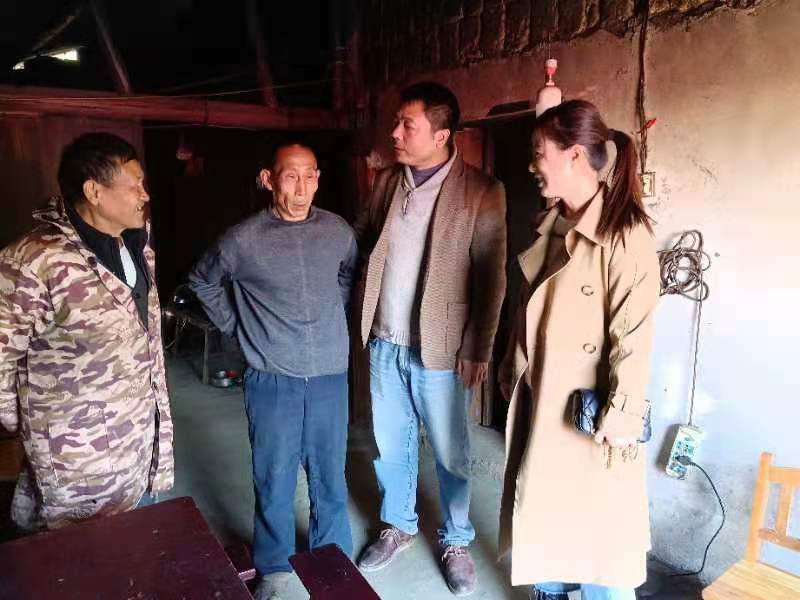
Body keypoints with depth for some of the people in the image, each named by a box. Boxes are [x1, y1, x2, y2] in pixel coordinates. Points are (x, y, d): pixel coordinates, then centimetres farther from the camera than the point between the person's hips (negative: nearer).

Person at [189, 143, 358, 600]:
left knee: (330, 477, 15)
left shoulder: (339, 232, -1)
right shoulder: (244, 240, -8)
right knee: (274, 481, 11)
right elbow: (203, 282, 10)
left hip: (330, 376, 2)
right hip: (272, 380, -2)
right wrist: (236, 325, 7)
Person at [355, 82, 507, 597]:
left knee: (450, 453, 12)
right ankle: (398, 526, 41)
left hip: (441, 350, -4)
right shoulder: (387, 181, 4)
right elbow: (358, 240, 15)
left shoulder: (482, 192, -11)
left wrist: (477, 352, -11)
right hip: (385, 345, 5)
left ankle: (456, 541, 35)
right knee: (390, 445, 18)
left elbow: (492, 279, -10)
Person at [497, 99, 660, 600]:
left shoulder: (626, 235, -19)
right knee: (540, 518, 22)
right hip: (538, 403, 8)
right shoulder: (551, 225, 5)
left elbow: (633, 343, -19)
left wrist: (617, 425, -18)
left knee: (594, 533, 9)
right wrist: (513, 375, 14)